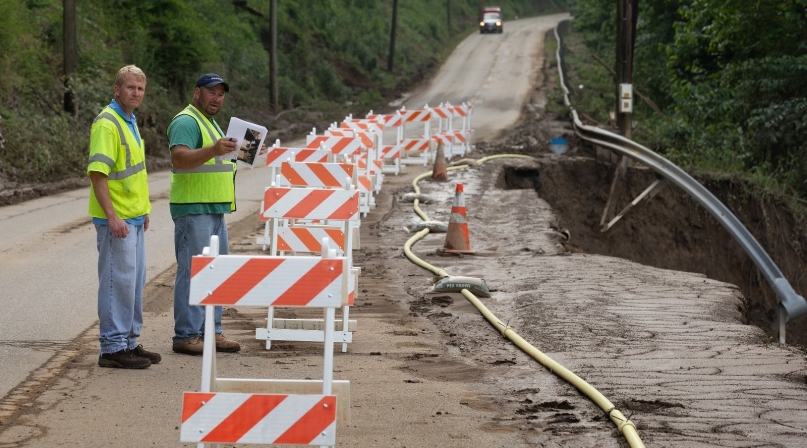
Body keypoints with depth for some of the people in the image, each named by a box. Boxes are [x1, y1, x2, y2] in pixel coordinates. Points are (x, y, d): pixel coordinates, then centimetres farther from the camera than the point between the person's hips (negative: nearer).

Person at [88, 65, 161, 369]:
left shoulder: (129, 121, 15)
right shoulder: (107, 124, -16)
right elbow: (97, 172, -22)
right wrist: (112, 216, -26)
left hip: (134, 218, 10)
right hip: (116, 220, -10)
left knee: (135, 281, 14)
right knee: (118, 281, -6)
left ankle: (129, 342, 22)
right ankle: (112, 347, -1)